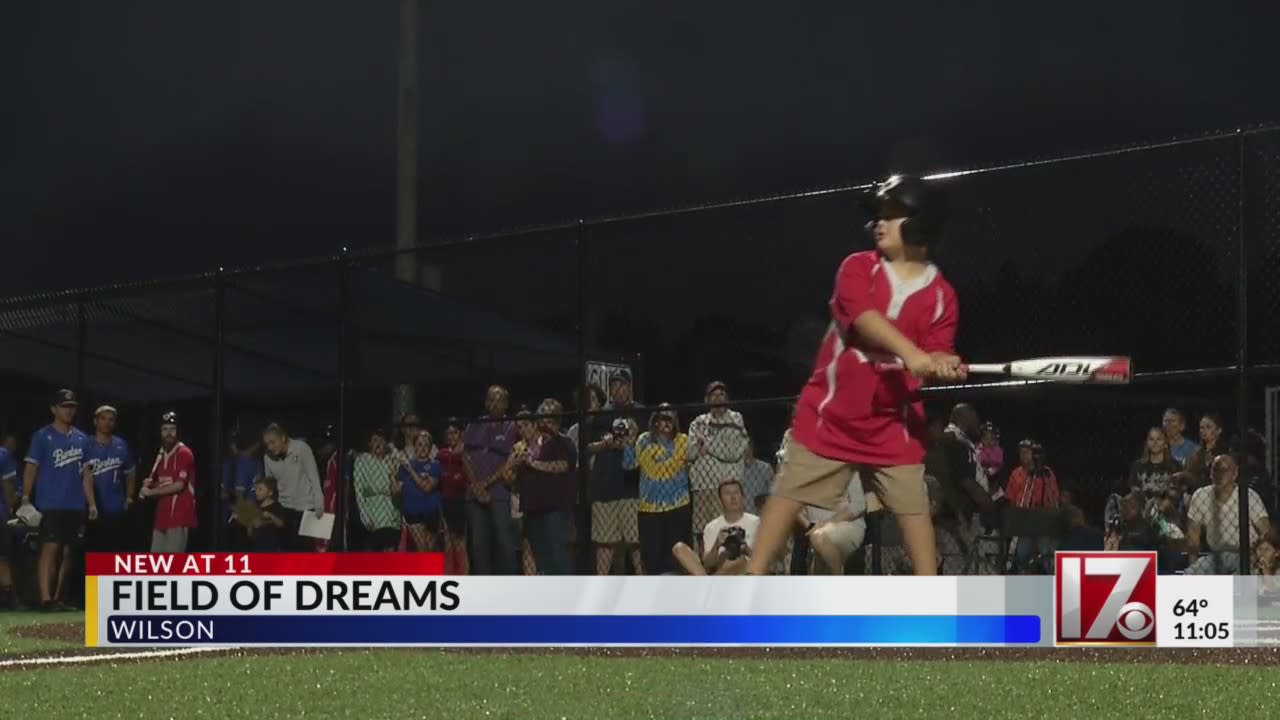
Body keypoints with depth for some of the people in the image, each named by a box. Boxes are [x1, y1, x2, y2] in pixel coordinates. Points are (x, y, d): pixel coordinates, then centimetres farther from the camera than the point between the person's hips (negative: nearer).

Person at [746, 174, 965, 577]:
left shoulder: (940, 295, 0)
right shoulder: (858, 268, -4)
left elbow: (935, 355, -5)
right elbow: (863, 318, -23)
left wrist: (942, 366, -31)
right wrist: (911, 353, -38)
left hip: (893, 421, 1)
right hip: (832, 412, -1)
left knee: (913, 503, 1)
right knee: (790, 491, -4)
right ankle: (752, 580, -3)